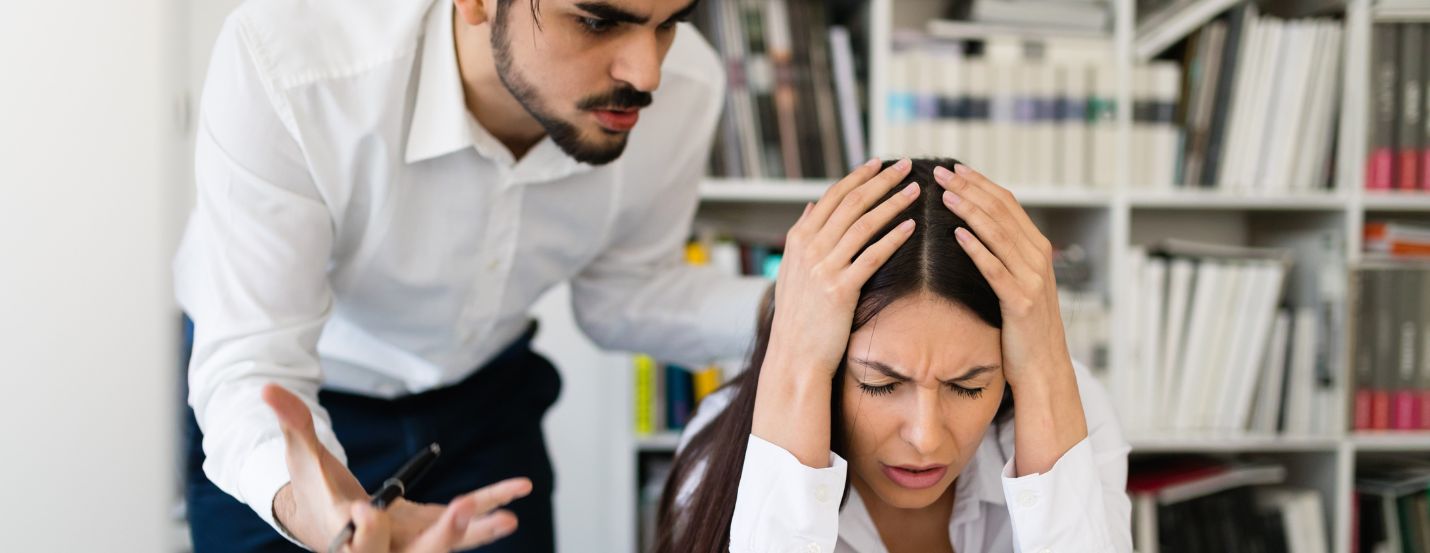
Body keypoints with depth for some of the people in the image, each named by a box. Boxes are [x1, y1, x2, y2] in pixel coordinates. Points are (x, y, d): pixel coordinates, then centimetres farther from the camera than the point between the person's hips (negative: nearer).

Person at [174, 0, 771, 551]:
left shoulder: (686, 89, -24)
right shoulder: (283, 59, -37)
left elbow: (622, 296, -6)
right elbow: (249, 360, -35)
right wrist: (296, 503, -57)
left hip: (483, 401, 3)